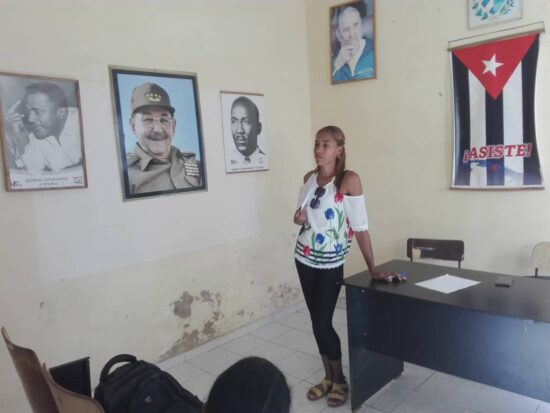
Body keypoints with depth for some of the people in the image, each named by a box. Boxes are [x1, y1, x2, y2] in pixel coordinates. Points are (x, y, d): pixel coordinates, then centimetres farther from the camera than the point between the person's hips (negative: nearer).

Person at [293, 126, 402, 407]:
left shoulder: (349, 179, -15)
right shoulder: (309, 177, 2)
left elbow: (360, 226, -16)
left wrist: (372, 268, -16)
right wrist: (298, 217, -6)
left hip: (330, 263, -5)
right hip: (304, 258, 6)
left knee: (323, 324, -2)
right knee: (316, 322, 13)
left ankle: (340, 381, 23)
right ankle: (328, 377, 31)